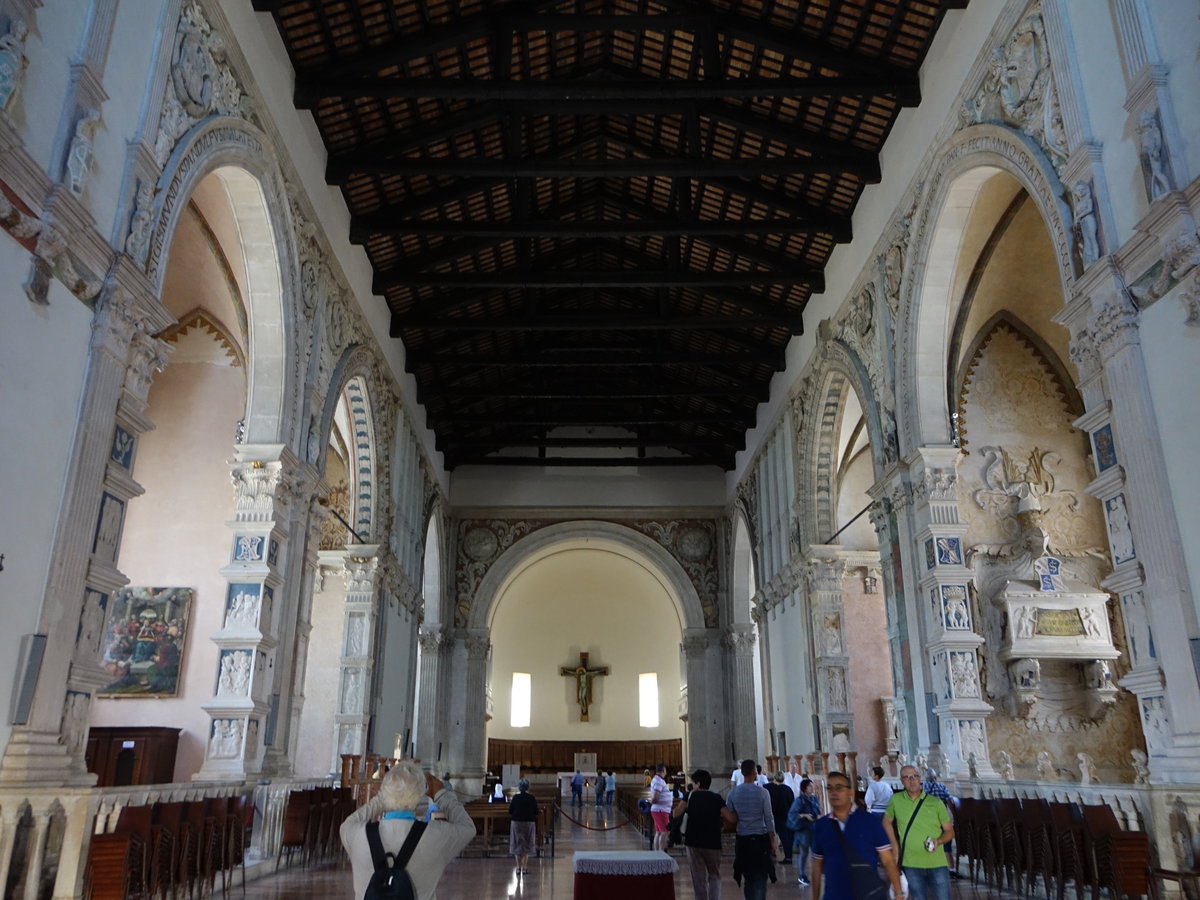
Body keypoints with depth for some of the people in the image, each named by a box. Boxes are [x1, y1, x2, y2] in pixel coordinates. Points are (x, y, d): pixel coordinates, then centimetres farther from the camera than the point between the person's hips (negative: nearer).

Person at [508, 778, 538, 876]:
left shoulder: (515, 797, -8)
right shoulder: (532, 798, -6)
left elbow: (510, 812, -4)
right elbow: (536, 813, -1)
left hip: (517, 822, -1)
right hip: (529, 823, 1)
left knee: (517, 845, 10)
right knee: (527, 845, 13)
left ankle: (519, 867, 9)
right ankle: (525, 867, 11)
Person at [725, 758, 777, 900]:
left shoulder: (733, 793, -1)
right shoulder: (762, 792, -9)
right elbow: (769, 818, -5)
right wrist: (772, 840, 2)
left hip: (742, 840, 3)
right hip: (761, 838, -3)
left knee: (748, 877, 16)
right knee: (761, 877, 5)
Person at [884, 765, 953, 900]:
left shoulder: (936, 802, -4)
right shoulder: (895, 800, -2)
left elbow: (949, 831, 3)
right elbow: (887, 821, 14)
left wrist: (939, 841, -17)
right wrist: (895, 846, 7)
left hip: (938, 864, -1)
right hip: (911, 865, 1)